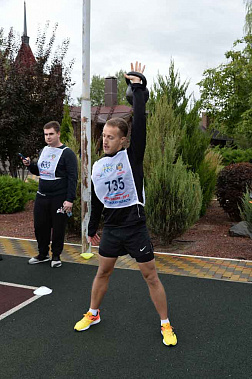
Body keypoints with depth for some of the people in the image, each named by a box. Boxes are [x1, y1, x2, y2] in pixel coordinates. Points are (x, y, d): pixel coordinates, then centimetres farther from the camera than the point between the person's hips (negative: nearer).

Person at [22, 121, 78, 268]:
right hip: (41, 197, 7)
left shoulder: (67, 153, -9)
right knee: (40, 226, 12)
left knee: (58, 228, 4)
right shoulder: (44, 150, 13)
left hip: (59, 199, -6)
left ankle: (56, 256, 22)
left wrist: (70, 199, -19)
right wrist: (30, 165, 2)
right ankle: (43, 254, 29)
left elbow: (73, 177, -14)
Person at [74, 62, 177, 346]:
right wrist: (92, 230, 20)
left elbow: (140, 123, -21)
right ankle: (93, 314, 39)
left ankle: (166, 325, 21)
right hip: (111, 229, 5)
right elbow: (96, 202, 14)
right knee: (103, 272, 18)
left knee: (151, 276, 5)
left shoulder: (132, 156, -9)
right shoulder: (97, 167, 5)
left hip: (135, 227, -4)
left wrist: (137, 87, -17)